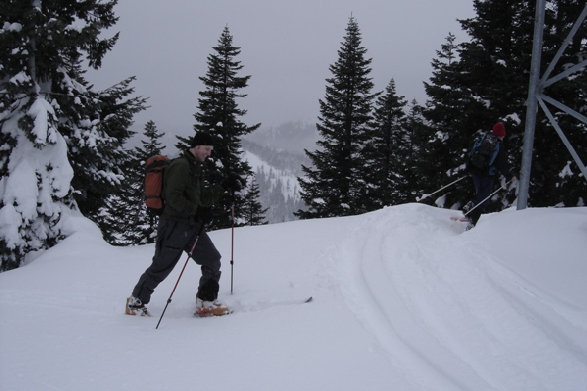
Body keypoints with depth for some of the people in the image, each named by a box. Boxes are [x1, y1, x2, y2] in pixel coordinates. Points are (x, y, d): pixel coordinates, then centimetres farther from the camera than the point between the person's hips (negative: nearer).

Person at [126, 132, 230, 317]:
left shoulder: (195, 167, 17)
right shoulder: (180, 165, -14)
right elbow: (173, 197, -22)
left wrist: (203, 212, 13)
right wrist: (196, 211, -21)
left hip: (192, 226, 9)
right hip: (174, 225, -9)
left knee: (212, 259, 3)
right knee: (161, 267, 1)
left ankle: (206, 302, 10)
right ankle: (136, 303, 18)